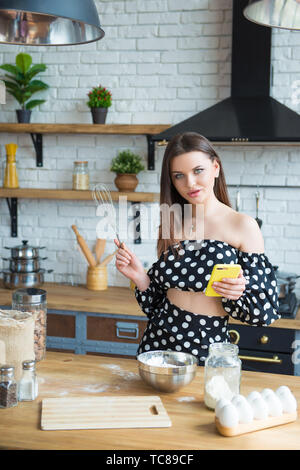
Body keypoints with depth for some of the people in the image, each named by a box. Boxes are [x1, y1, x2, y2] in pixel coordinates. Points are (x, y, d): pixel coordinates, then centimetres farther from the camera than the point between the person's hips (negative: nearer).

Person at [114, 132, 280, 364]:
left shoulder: (243, 225, -6)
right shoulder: (171, 225, 6)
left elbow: (263, 310, -5)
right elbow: (157, 301, 11)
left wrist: (239, 290, -24)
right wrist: (139, 276, -6)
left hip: (210, 348, -3)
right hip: (159, 342, 4)